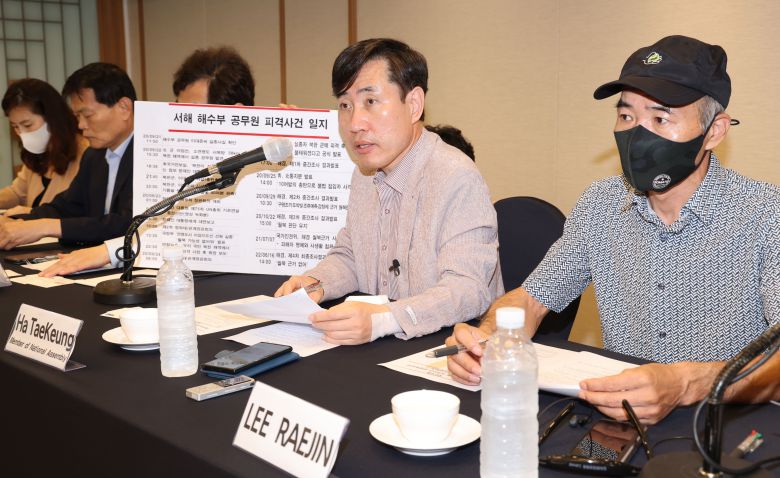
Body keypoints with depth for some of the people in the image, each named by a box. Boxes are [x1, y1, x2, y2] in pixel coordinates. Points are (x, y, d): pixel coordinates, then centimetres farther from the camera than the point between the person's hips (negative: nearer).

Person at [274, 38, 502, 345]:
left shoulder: (457, 180, -18)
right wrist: (315, 282, -2)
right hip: (379, 349, 7)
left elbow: (467, 289, -25)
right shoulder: (365, 175, 12)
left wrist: (381, 320, -38)